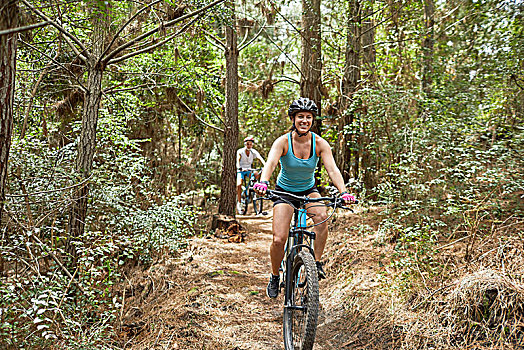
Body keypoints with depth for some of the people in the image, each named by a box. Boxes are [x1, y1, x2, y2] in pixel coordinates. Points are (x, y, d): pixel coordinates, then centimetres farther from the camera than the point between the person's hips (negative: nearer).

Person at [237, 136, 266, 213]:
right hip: (240, 171, -3)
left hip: (249, 170, 3)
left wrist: (265, 165, -41)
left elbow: (260, 158, -21)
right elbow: (237, 160, -30)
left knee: (257, 175, -28)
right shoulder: (240, 151, -13)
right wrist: (240, 168, -50)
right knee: (239, 185, -25)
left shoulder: (253, 152, -6)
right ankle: (239, 203, -16)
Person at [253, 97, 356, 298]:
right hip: (285, 191, -1)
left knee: (322, 216, -32)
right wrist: (263, 183, -57)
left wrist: (343, 192, -43)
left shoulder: (320, 144, -15)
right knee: (279, 240, -13)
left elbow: (332, 169, -26)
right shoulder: (283, 142, -20)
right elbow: (270, 163, -36)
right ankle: (275, 277, 15)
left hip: (308, 190, 1)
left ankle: (316, 262, -13)